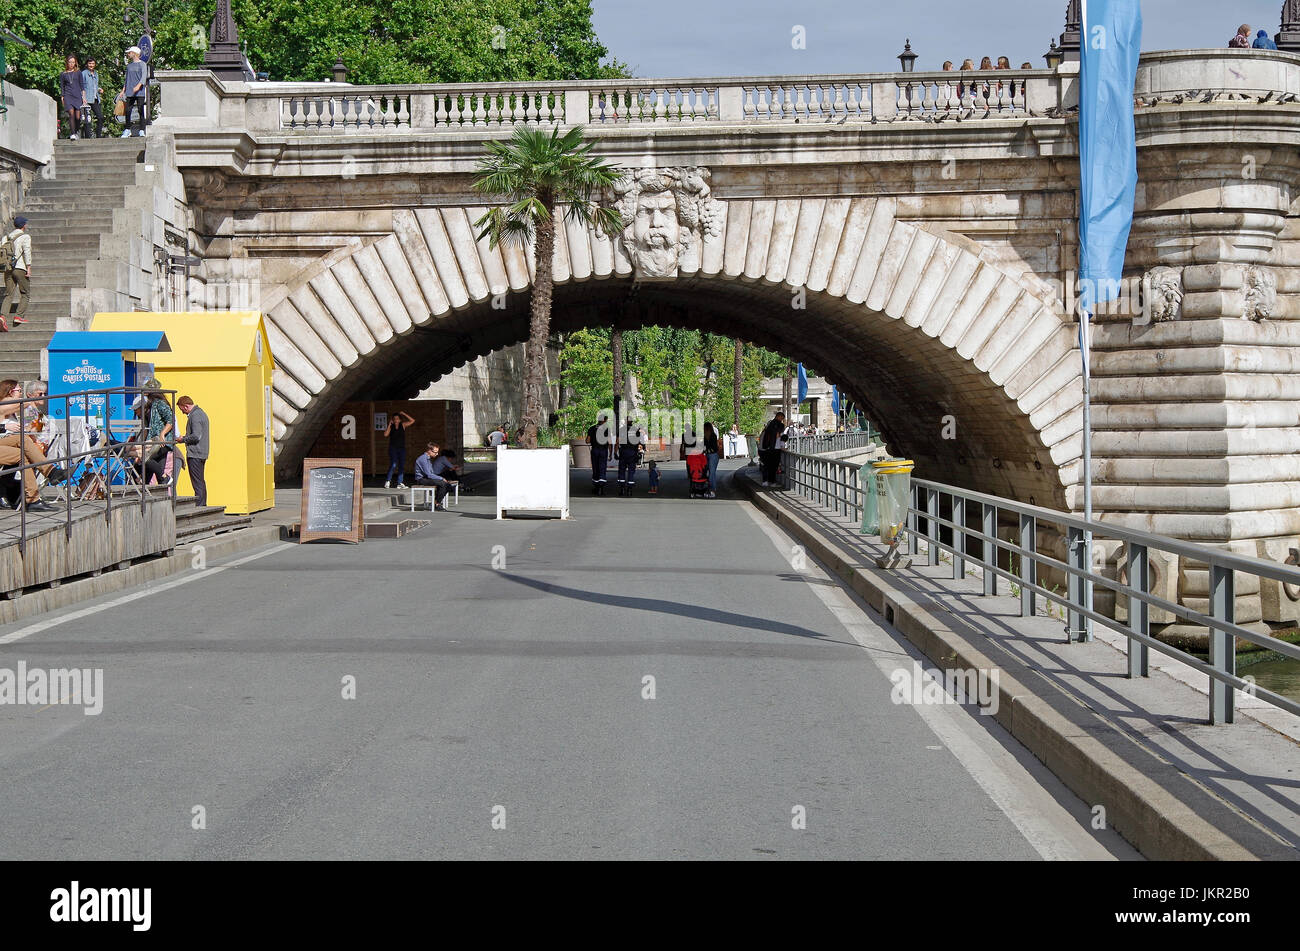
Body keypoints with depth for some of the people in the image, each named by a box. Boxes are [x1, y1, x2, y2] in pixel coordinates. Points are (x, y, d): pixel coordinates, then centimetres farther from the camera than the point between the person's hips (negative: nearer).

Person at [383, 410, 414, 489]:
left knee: (402, 466, 1)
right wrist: (389, 424, -7)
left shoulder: (403, 425, 7)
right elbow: (385, 434, -11)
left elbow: (412, 421, -1)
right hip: (393, 448, -3)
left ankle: (400, 483, 6)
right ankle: (388, 481, -5)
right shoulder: (390, 427, 4)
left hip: (402, 448, 3)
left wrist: (404, 414, -4)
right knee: (393, 465, -16)